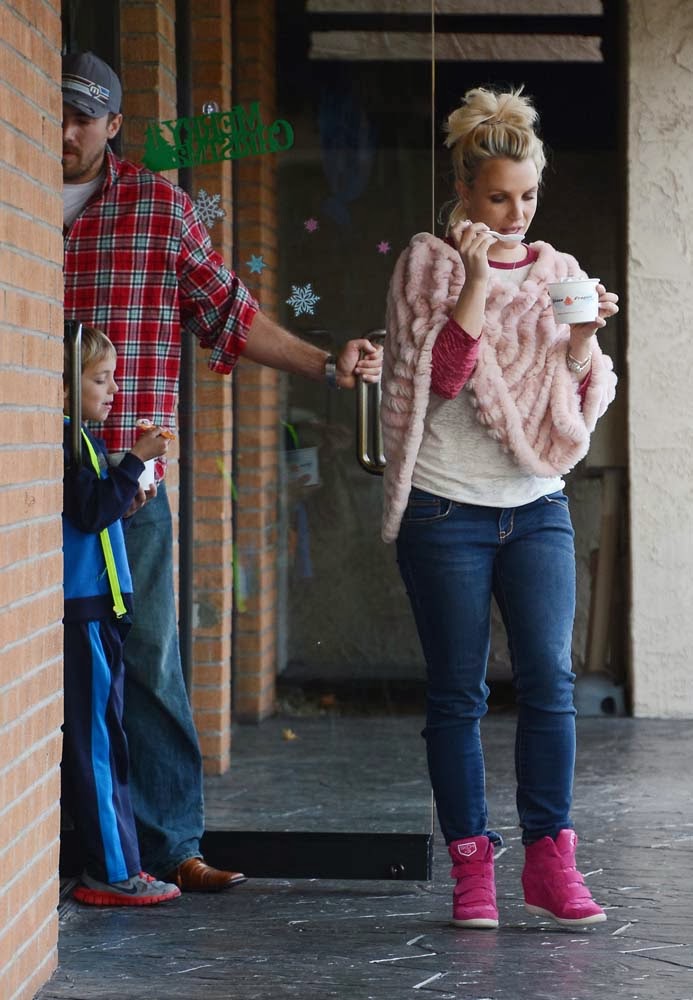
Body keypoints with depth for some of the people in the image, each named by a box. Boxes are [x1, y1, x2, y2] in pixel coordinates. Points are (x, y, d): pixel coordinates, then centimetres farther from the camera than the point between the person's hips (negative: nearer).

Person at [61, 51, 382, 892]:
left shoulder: (159, 207, 9)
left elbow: (229, 314, 10)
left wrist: (326, 368, 4)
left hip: (126, 473, -1)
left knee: (147, 659, -2)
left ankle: (172, 845, 2)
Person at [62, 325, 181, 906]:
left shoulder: (79, 439, 19)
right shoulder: (65, 441, -13)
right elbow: (90, 511, -21)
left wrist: (125, 501, 10)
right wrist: (135, 462, -19)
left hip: (96, 612, 11)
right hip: (82, 613, -11)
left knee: (102, 743, 12)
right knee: (96, 743, -7)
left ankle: (117, 865, 17)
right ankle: (113, 873, -4)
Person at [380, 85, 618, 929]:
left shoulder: (558, 272, 11)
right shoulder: (429, 263, 1)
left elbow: (582, 401, 9)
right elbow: (436, 377, -9)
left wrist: (585, 338, -10)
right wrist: (475, 284, -17)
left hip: (536, 506, 3)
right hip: (446, 509, -3)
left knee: (548, 677, -7)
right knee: (457, 692, 0)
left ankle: (550, 861, -3)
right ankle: (470, 867, 4)